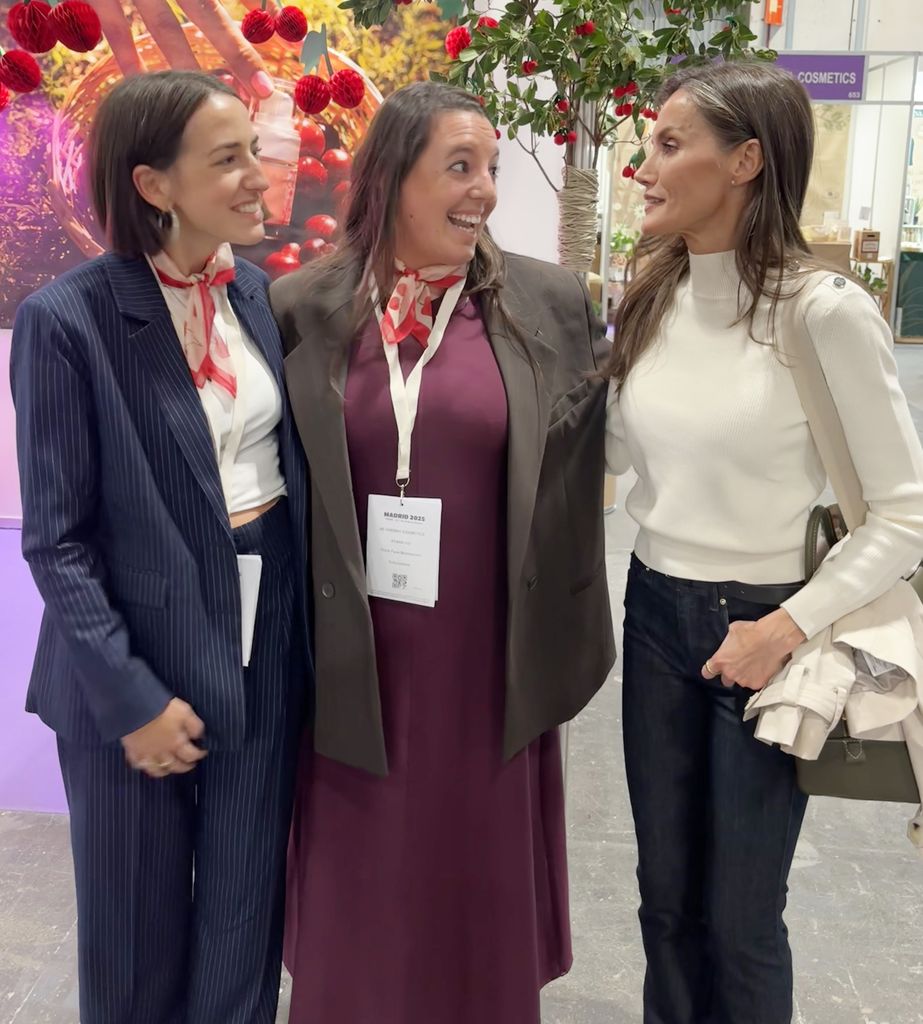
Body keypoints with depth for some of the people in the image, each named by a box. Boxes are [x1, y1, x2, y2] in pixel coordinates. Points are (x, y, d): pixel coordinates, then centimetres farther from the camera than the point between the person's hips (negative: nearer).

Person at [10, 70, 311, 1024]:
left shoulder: (255, 290, 3)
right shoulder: (66, 318, -13)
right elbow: (55, 540, -12)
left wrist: (310, 617, 4)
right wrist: (128, 695, -15)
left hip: (267, 637, 4)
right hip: (142, 654, -4)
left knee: (246, 912, 16)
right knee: (138, 922, 16)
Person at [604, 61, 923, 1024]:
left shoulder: (824, 310, -16)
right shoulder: (649, 301, 2)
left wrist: (790, 627, -18)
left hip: (760, 623, -5)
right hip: (655, 613, 5)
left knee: (740, 915, 10)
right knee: (665, 896, 18)